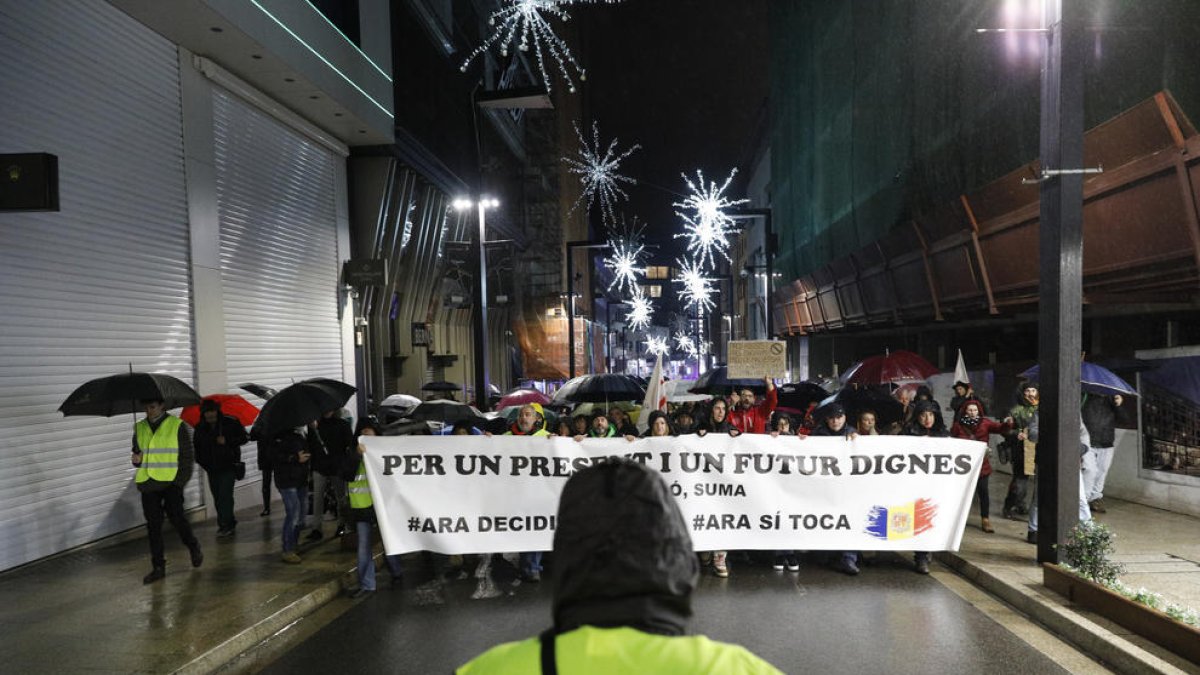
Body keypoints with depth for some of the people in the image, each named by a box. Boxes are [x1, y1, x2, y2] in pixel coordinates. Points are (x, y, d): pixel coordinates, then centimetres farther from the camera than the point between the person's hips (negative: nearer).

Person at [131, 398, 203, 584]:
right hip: (148, 483, 4)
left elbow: (188, 455, 0)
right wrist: (136, 460, -1)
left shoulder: (177, 425, 0)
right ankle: (158, 566, 11)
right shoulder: (139, 428, 12)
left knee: (176, 516, -8)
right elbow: (137, 452, 23)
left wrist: (181, 479, -8)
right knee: (153, 524, 4)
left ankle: (194, 548, 20)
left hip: (171, 482, -4)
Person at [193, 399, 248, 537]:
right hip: (211, 468, 5)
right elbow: (196, 446, 19)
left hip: (228, 466, -5)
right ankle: (229, 523, 19)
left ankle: (225, 524, -9)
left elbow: (243, 438, -2)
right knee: (217, 497, 8)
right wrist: (200, 460, 5)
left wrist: (227, 441, -17)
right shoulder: (200, 428, 7)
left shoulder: (230, 423, -5)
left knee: (225, 495, -13)